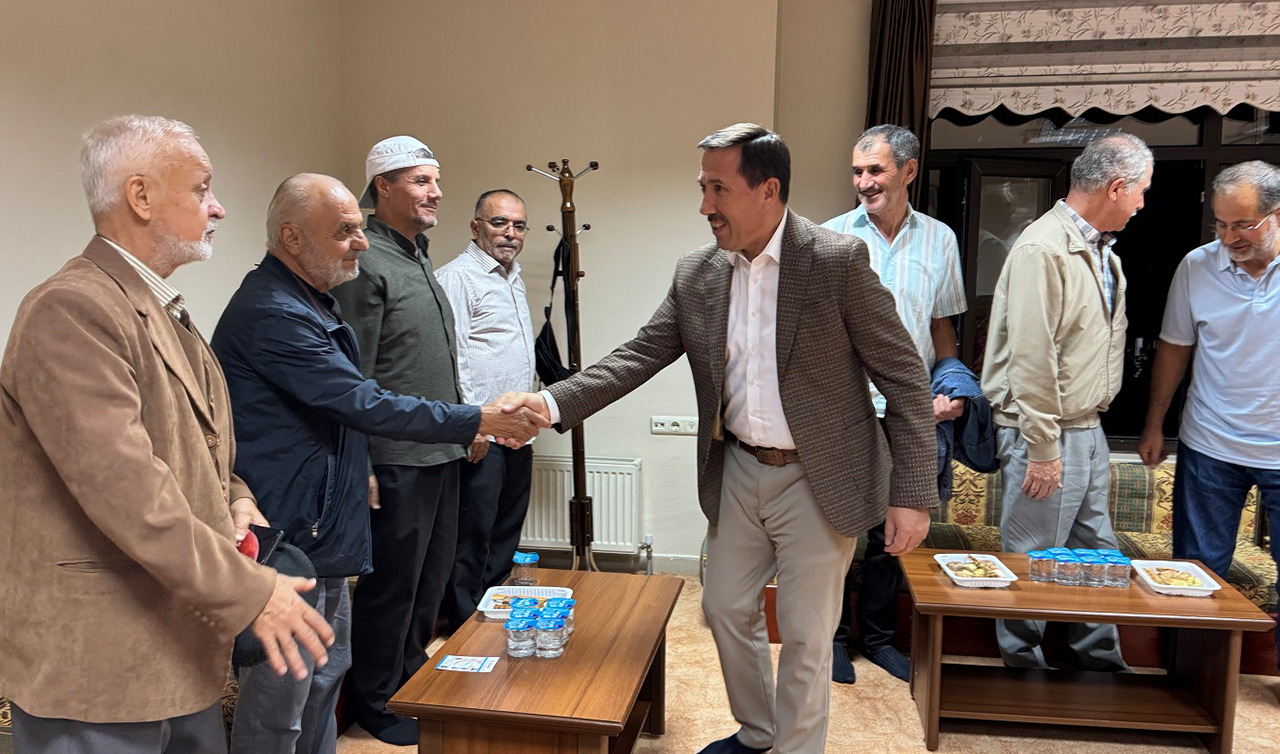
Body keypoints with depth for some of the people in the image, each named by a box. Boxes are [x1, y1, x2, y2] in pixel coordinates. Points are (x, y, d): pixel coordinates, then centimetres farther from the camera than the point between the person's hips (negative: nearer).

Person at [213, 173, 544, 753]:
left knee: (326, 674, 21)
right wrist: (479, 421, -17)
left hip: (321, 537, 10)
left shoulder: (308, 302, 14)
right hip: (288, 544, -10)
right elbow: (365, 405, -24)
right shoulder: (272, 313, -21)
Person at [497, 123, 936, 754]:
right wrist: (553, 402, -13)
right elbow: (639, 357, 1)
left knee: (804, 636, 6)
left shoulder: (838, 261, -15)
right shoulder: (696, 274, 0)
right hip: (738, 472, 6)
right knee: (726, 608, 18)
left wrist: (912, 495, -16)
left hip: (816, 481, -5)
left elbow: (904, 378, -13)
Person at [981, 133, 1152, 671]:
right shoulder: (1044, 249, -18)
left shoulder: (1101, 250, 13)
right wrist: (1043, 448, -20)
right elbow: (1031, 359, -22)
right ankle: (1023, 670, 19)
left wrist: (1087, 425, 16)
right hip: (1047, 433, -9)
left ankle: (1103, 666, 32)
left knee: (1096, 556, 18)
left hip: (1088, 429, 10)